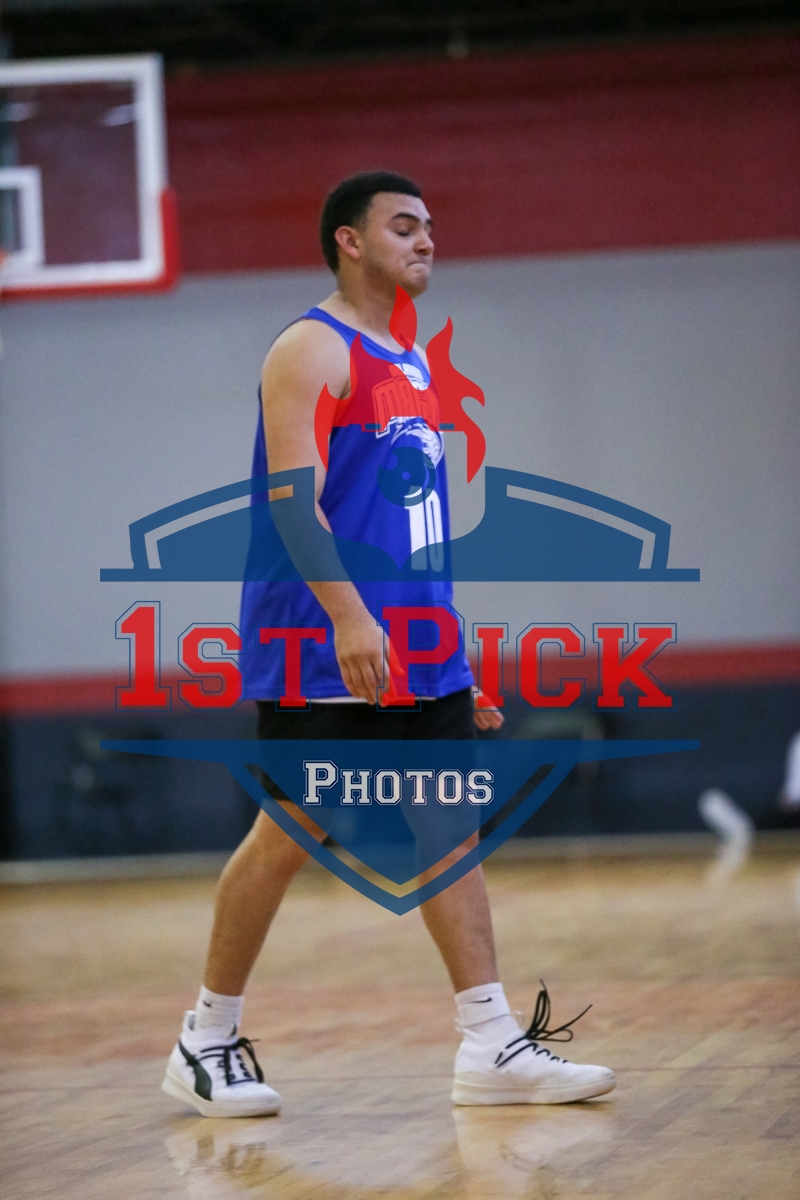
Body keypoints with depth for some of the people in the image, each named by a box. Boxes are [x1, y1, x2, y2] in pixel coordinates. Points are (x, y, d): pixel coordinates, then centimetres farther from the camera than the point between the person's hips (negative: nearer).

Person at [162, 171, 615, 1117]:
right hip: (320, 649, -8)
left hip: (415, 648, 8)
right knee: (290, 834, -3)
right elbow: (294, 496, -20)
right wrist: (350, 616, -31)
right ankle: (207, 1041, 10)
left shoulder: (415, 366, 18)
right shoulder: (313, 348, -8)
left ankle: (493, 1047, 3)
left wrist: (452, 651, 20)